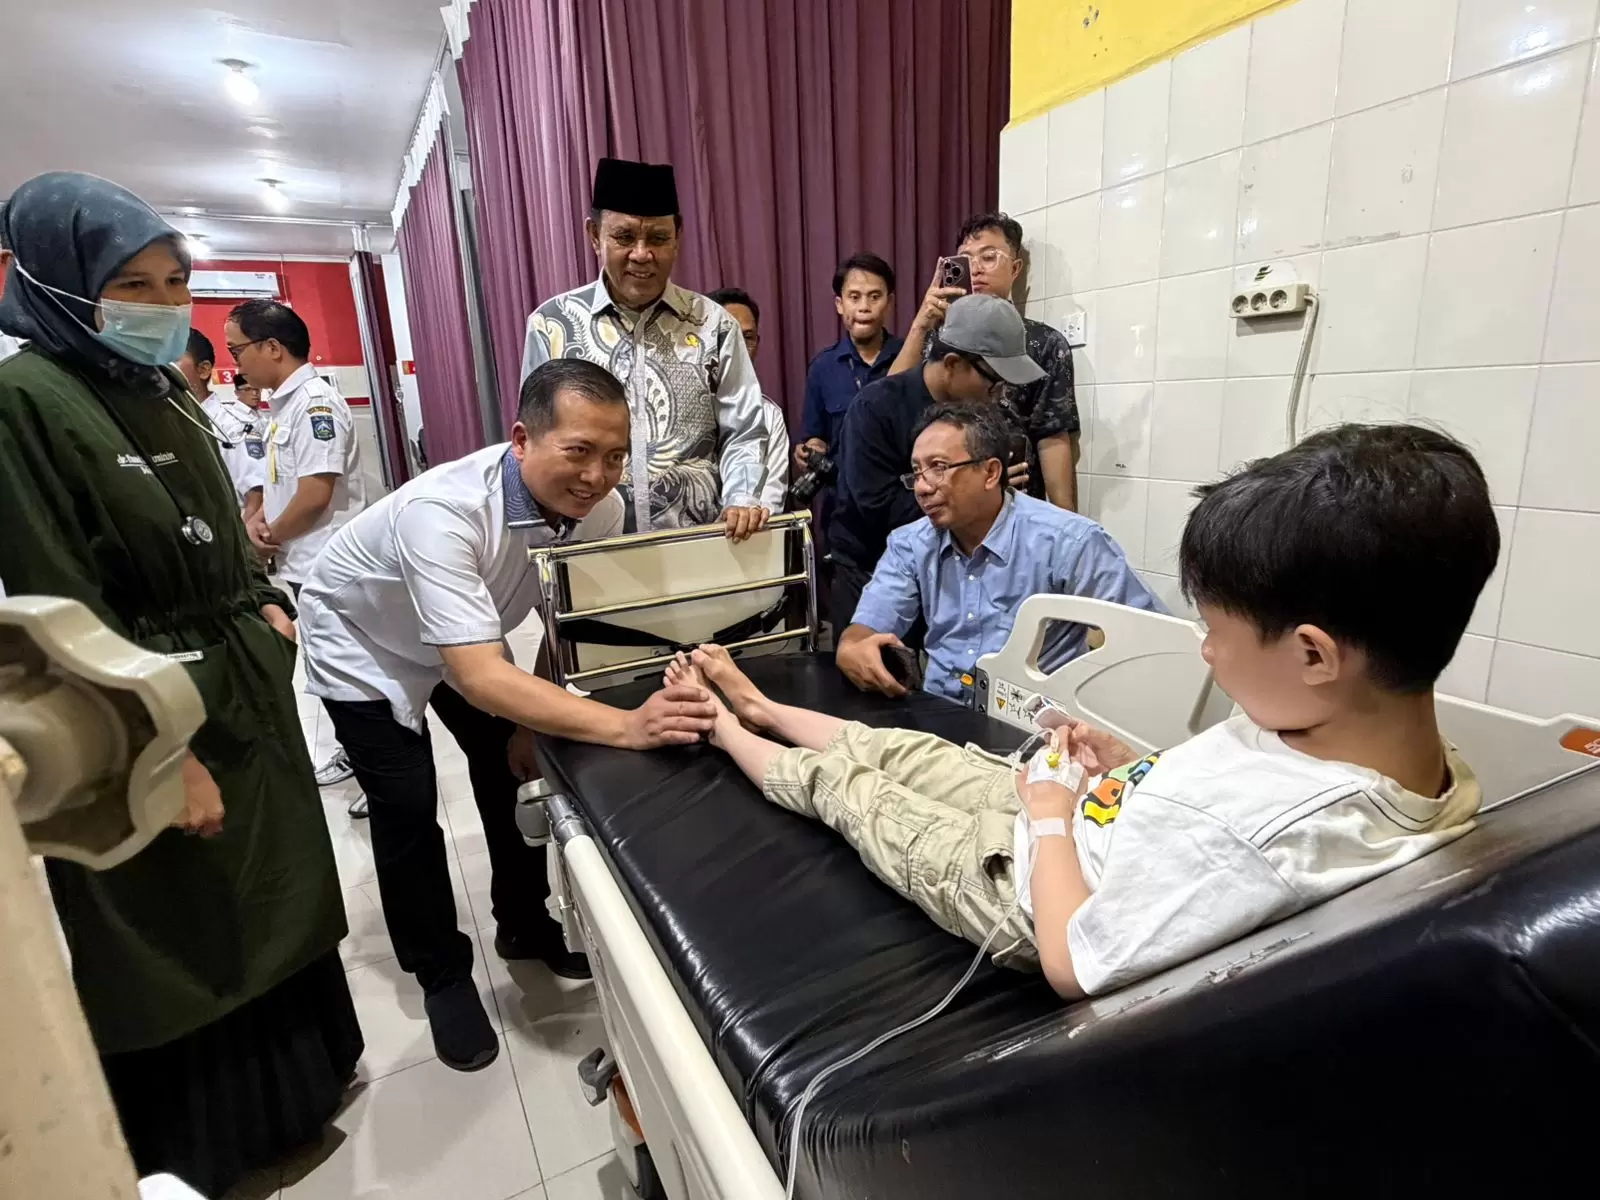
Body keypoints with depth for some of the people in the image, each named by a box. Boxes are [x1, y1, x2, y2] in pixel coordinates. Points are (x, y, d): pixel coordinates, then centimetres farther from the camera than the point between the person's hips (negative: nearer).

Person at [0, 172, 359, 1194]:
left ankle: (288, 1086, 44)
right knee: (182, 943, 10)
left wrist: (268, 604, 3)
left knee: (273, 895, 21)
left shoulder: (169, 395, 9)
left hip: (248, 694, 8)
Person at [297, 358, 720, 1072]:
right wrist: (626, 726, -57)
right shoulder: (442, 512, -42)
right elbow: (479, 677, -49)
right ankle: (442, 976, 16)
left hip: (466, 639, 5)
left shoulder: (599, 509, -25)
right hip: (364, 643, -4)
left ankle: (524, 924, 30)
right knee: (408, 807, -7)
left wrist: (533, 722, -7)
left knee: (513, 771, 6)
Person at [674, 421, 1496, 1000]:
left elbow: (1074, 966, -28)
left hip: (1025, 885, -7)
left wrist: (1049, 817, -15)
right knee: (903, 749, 20)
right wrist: (1134, 773, -5)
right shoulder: (1443, 778, -15)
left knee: (841, 781, 13)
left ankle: (729, 733, 43)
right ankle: (762, 709, 47)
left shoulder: (1229, 828, -43)